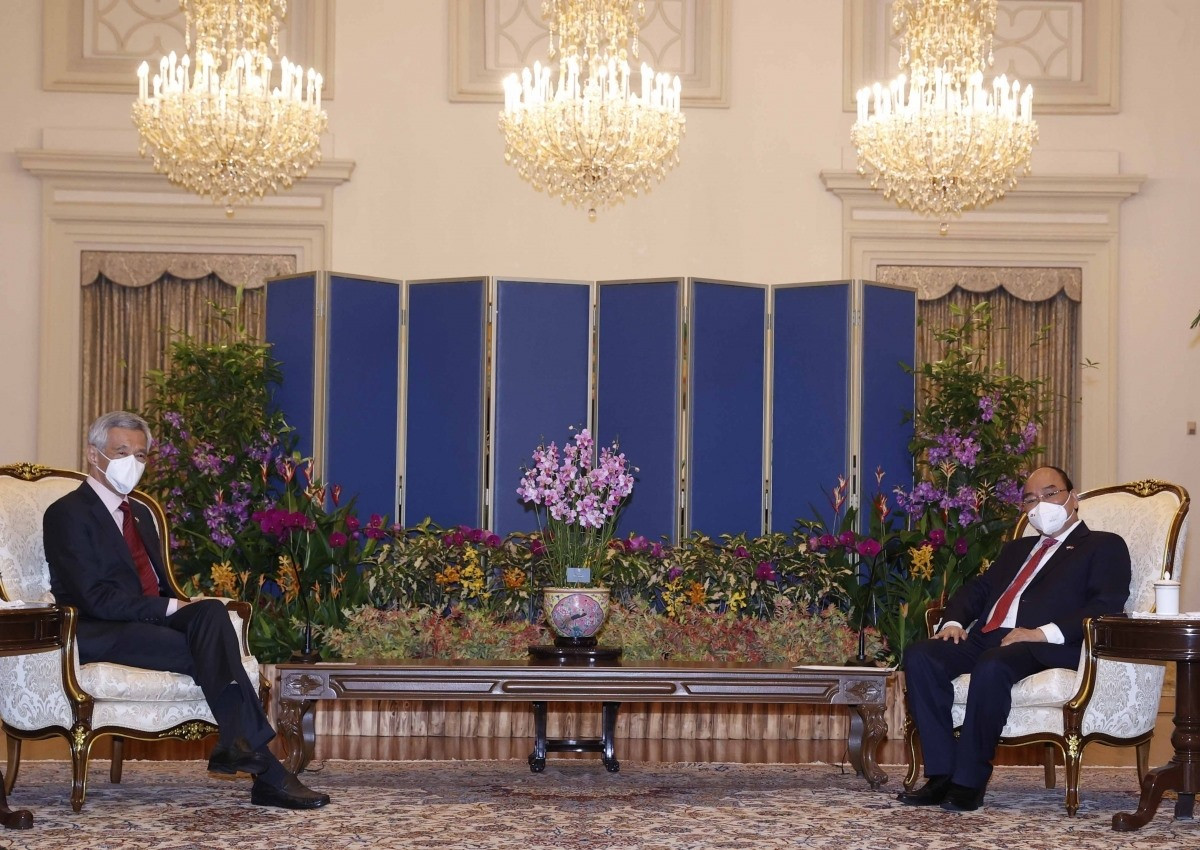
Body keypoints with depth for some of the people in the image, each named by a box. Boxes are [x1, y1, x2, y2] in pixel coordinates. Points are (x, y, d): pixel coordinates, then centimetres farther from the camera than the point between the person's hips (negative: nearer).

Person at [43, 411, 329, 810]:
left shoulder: (140, 513, 25)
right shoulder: (68, 514, -3)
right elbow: (96, 598, -15)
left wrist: (183, 606, -1)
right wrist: (172, 608, -17)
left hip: (151, 622, 7)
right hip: (100, 635, -7)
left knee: (212, 612, -27)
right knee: (211, 650, -28)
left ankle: (237, 743, -40)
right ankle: (266, 772, -36)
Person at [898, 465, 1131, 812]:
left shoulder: (1104, 546, 12)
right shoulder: (1016, 549, 34)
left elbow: (1107, 605, -5)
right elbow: (977, 588, 29)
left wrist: (1044, 632, -17)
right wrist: (954, 621, 4)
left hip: (1047, 646, -7)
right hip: (986, 639, 7)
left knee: (992, 666, -38)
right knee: (920, 655, -21)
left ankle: (970, 781, -28)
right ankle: (942, 773, -21)